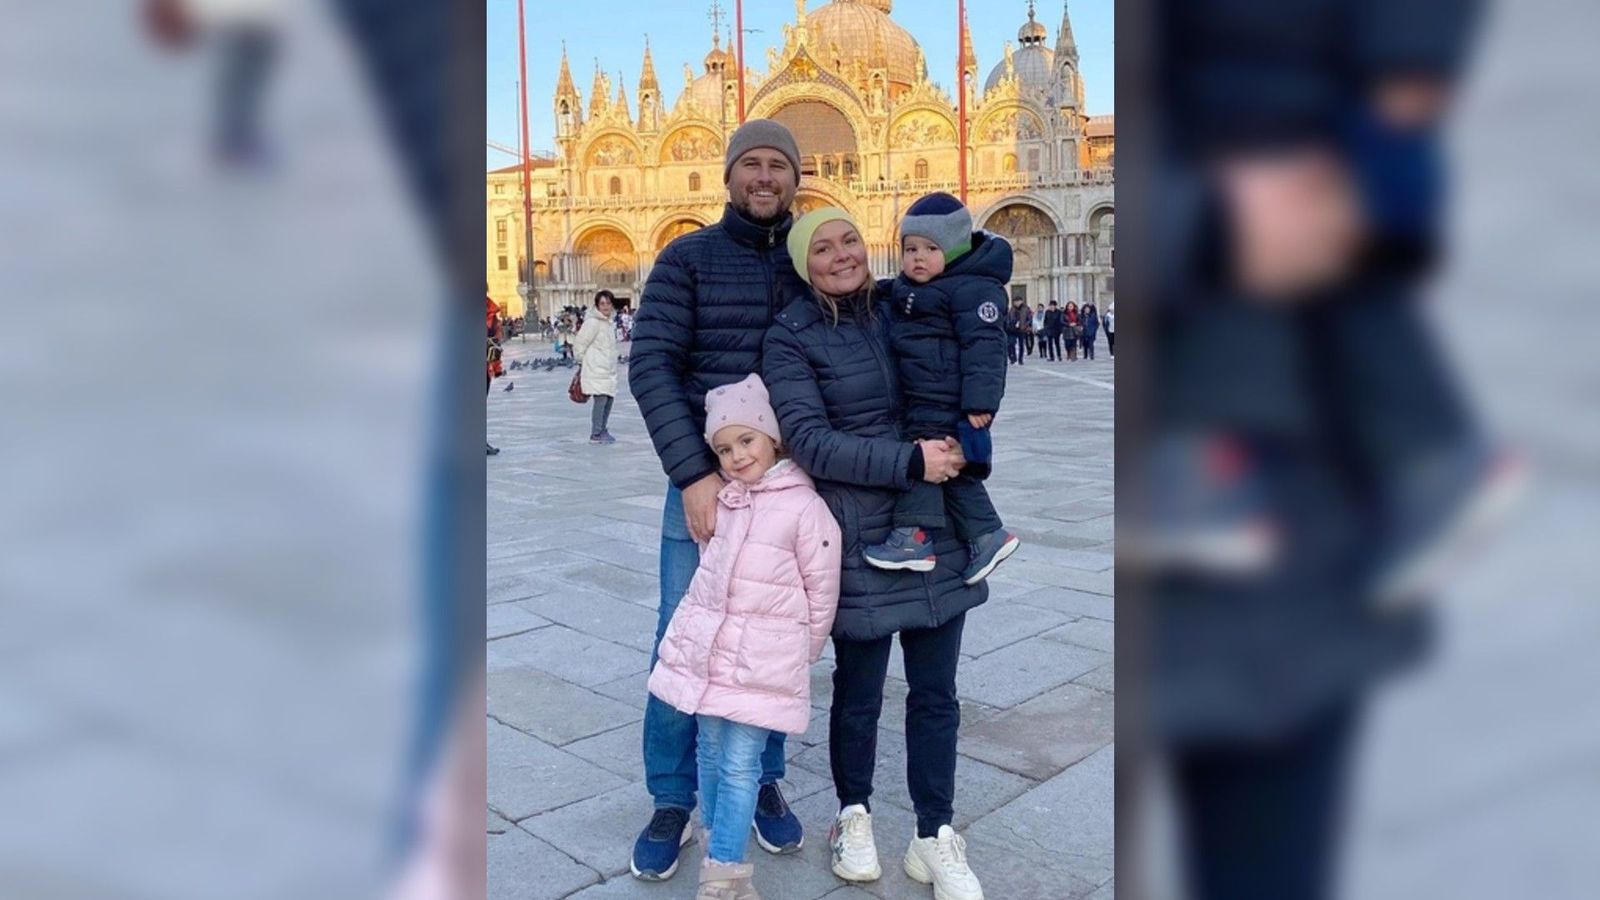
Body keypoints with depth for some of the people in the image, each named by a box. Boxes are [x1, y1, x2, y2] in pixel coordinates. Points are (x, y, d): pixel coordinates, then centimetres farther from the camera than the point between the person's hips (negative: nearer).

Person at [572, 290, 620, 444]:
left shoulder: (610, 323, 15)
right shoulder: (593, 322, -11)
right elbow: (579, 344, -9)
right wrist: (582, 362, -2)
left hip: (608, 370, 8)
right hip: (596, 370, -8)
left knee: (609, 398, 10)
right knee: (600, 399, -11)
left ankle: (602, 430, 24)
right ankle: (596, 434, -4)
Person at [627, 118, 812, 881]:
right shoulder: (687, 259, 0)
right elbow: (650, 367, -9)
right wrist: (694, 473, -19)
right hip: (705, 479, -2)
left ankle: (764, 782, 28)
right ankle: (672, 802, 18)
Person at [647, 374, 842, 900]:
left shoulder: (805, 507, -10)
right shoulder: (721, 500, 8)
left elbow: (822, 590, -4)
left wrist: (802, 654, 3)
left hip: (763, 663, -5)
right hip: (703, 649, 6)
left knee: (740, 766, -2)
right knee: (711, 752, 15)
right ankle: (717, 835, 32)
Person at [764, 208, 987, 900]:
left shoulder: (897, 310, 8)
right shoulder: (790, 337, -5)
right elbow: (810, 442, -14)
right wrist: (910, 462, -19)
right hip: (858, 536, -4)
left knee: (935, 692, 11)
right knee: (858, 690, 10)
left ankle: (934, 838, 27)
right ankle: (854, 816, 35)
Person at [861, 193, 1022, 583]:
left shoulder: (971, 288, -14)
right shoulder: (907, 288, 15)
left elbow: (983, 344, -20)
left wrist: (980, 400, -25)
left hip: (947, 402, -10)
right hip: (923, 401, 10)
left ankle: (914, 535, -7)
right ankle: (987, 535, 17)